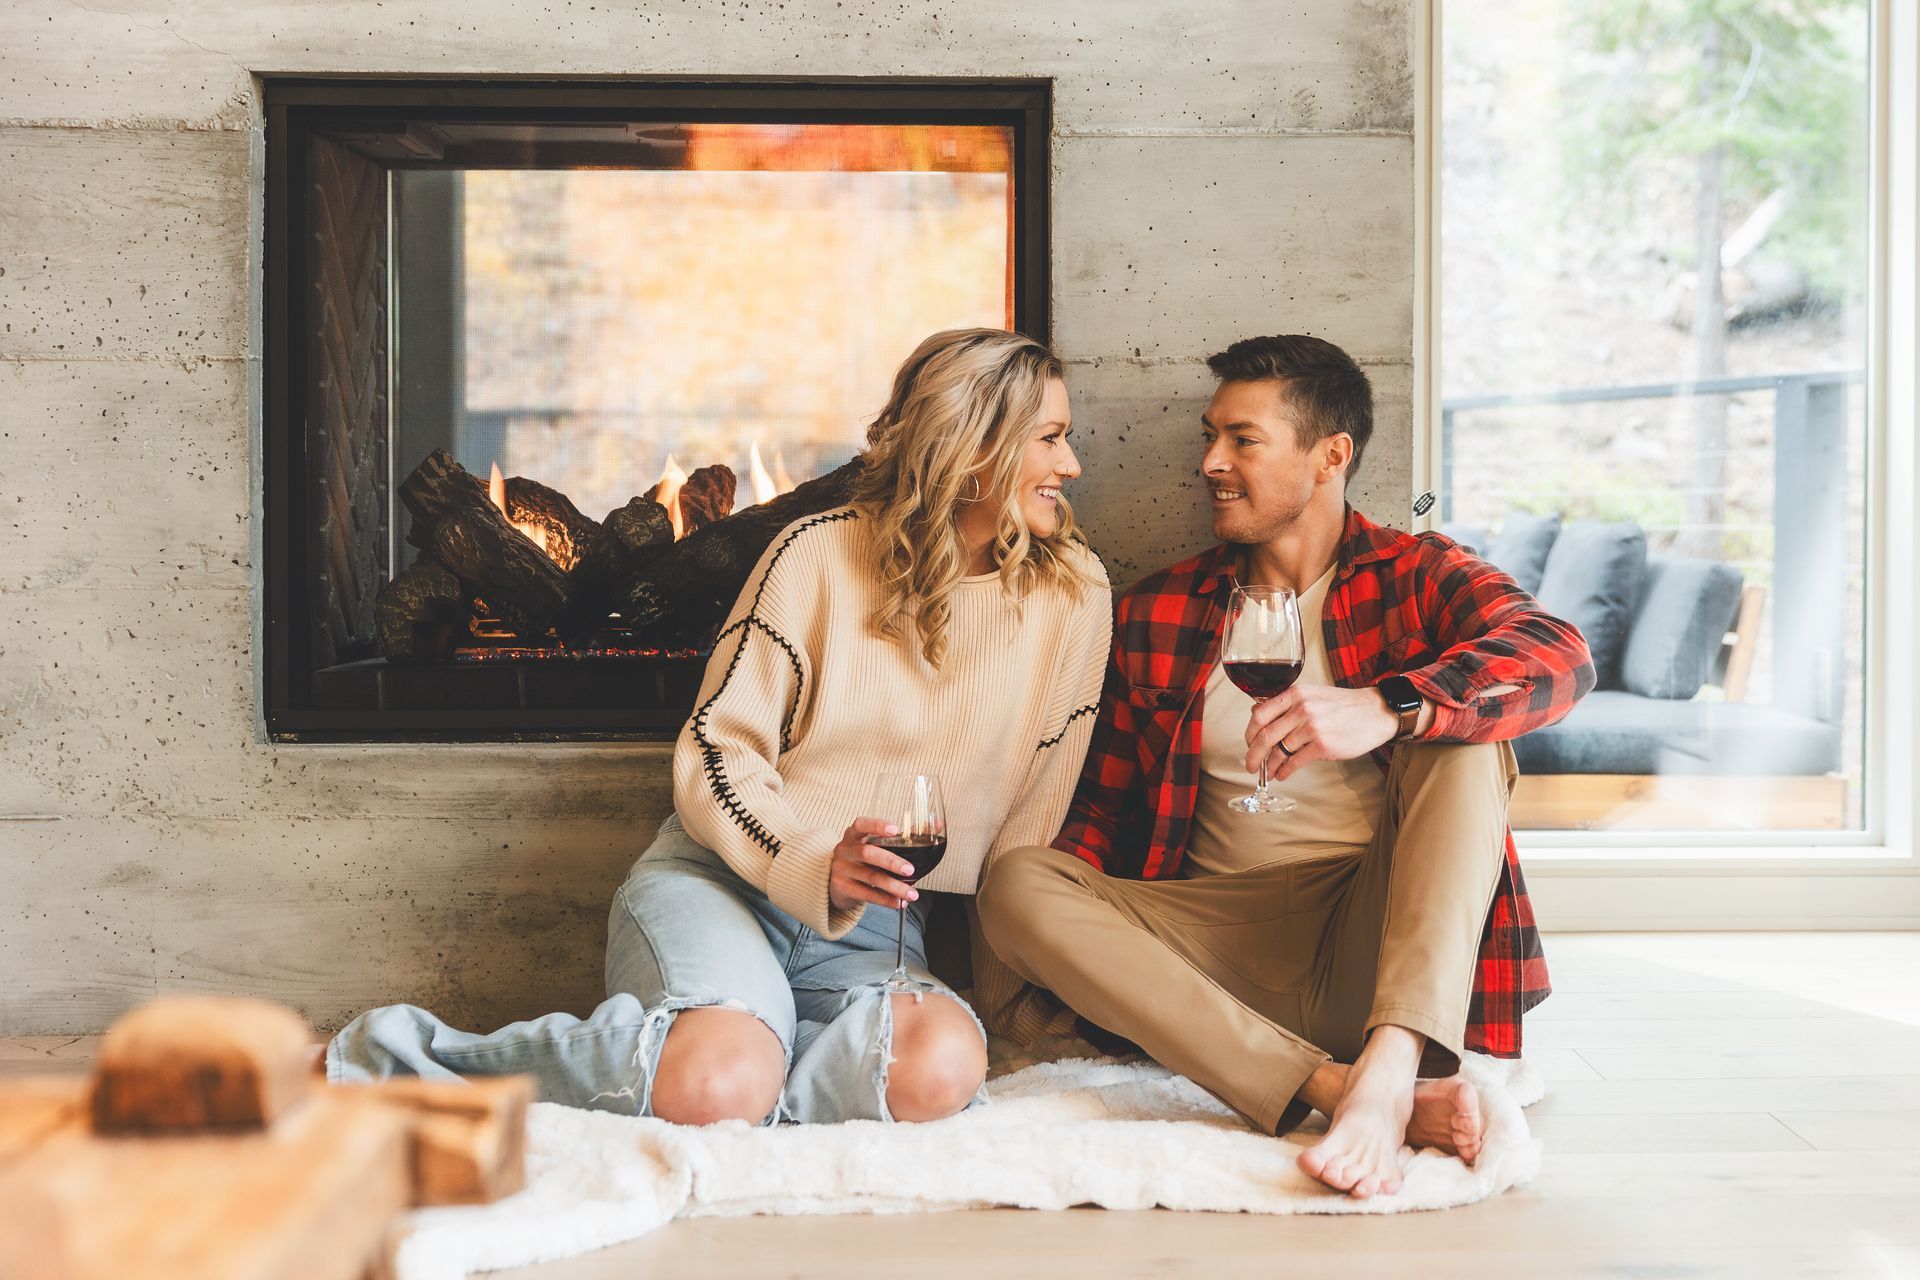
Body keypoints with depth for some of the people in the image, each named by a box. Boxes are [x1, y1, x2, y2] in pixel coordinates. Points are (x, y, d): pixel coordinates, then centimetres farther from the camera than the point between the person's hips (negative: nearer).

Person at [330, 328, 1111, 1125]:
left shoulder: (1072, 596, 4)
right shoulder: (821, 553, -4)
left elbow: (1032, 827, 11)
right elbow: (717, 754, -4)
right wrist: (815, 860, -21)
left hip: (872, 928, 3)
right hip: (723, 878, -3)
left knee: (941, 1067, -34)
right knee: (723, 1081, -36)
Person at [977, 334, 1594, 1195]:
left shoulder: (1414, 577, 6)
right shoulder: (1156, 614, 14)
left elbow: (1558, 657, -16)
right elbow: (1102, 811, 15)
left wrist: (1385, 710, -35)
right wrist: (1051, 972, -6)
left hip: (1375, 945, -2)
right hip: (1222, 945, 3)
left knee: (1459, 733, -22)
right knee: (1017, 881, -20)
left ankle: (1389, 1064, -41)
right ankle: (1337, 1087, -35)